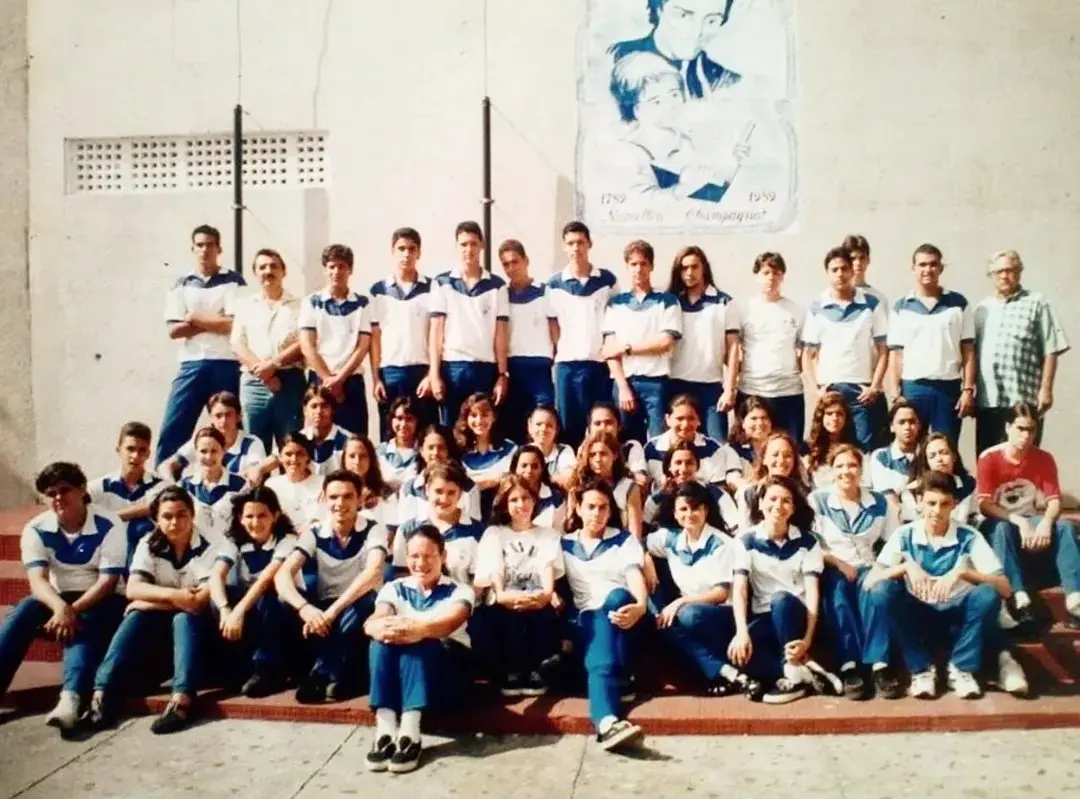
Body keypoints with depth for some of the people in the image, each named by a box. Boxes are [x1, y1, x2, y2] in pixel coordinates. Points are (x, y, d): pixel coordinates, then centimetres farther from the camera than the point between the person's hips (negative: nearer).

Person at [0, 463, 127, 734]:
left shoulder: (109, 526, -13)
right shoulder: (36, 529, -5)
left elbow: (107, 582, -16)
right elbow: (37, 580, -17)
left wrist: (72, 611, -31)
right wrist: (61, 607, -39)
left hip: (99, 600, -4)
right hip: (57, 598, 4)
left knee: (80, 624, -36)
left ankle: (71, 698, -58)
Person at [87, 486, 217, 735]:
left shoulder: (207, 545, -11)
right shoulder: (148, 545, 0)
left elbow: (204, 599, -21)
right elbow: (133, 589, -14)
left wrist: (156, 599, -20)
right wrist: (172, 595, -30)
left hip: (193, 620, -3)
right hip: (158, 617, 3)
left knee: (184, 619, -35)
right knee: (134, 619, -28)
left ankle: (182, 698, -53)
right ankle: (102, 693, -39)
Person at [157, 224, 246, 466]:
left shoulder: (233, 281, 5)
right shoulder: (181, 285, 12)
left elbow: (235, 324, -7)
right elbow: (174, 330, 2)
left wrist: (195, 318, -1)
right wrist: (215, 322, -5)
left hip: (226, 364, -2)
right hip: (192, 364, 2)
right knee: (172, 430, -1)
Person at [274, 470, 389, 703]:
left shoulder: (374, 531, -12)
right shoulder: (314, 533, -5)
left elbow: (372, 573, -30)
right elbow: (283, 574, -18)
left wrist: (333, 610, -40)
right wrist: (304, 608, -38)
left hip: (358, 610, -3)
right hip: (324, 609, 3)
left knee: (366, 602, -37)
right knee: (284, 602, -25)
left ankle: (322, 675, -26)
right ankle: (339, 677, -24)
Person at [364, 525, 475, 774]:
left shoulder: (459, 591, 6)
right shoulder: (394, 588, 13)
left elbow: (451, 621, -20)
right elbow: (371, 623, -9)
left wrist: (420, 629, -44)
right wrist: (383, 628, -37)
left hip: (447, 672, -2)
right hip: (396, 674, 2)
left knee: (418, 643, -33)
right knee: (382, 640, -29)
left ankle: (409, 732, -43)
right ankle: (385, 729, -39)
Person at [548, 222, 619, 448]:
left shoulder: (607, 280, 4)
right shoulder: (555, 284, 4)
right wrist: (561, 352, 1)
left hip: (599, 363, 0)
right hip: (567, 364, 0)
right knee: (568, 428, 4)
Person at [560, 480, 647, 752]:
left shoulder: (624, 539, 17)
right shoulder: (564, 545, 20)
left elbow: (635, 576, 0)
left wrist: (640, 606, -24)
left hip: (619, 610, 0)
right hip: (587, 617, 0)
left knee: (616, 597, -38)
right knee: (599, 661, -34)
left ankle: (616, 688, -35)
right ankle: (608, 722, -61)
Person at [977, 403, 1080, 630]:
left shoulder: (1044, 458, -2)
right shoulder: (989, 458, -12)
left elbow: (1054, 501, -8)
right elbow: (984, 505, -17)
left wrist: (1046, 523, -30)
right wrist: (1019, 522, -30)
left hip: (1033, 521, 3)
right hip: (1001, 522, -3)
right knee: (1001, 528, -36)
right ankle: (1019, 598, -49)